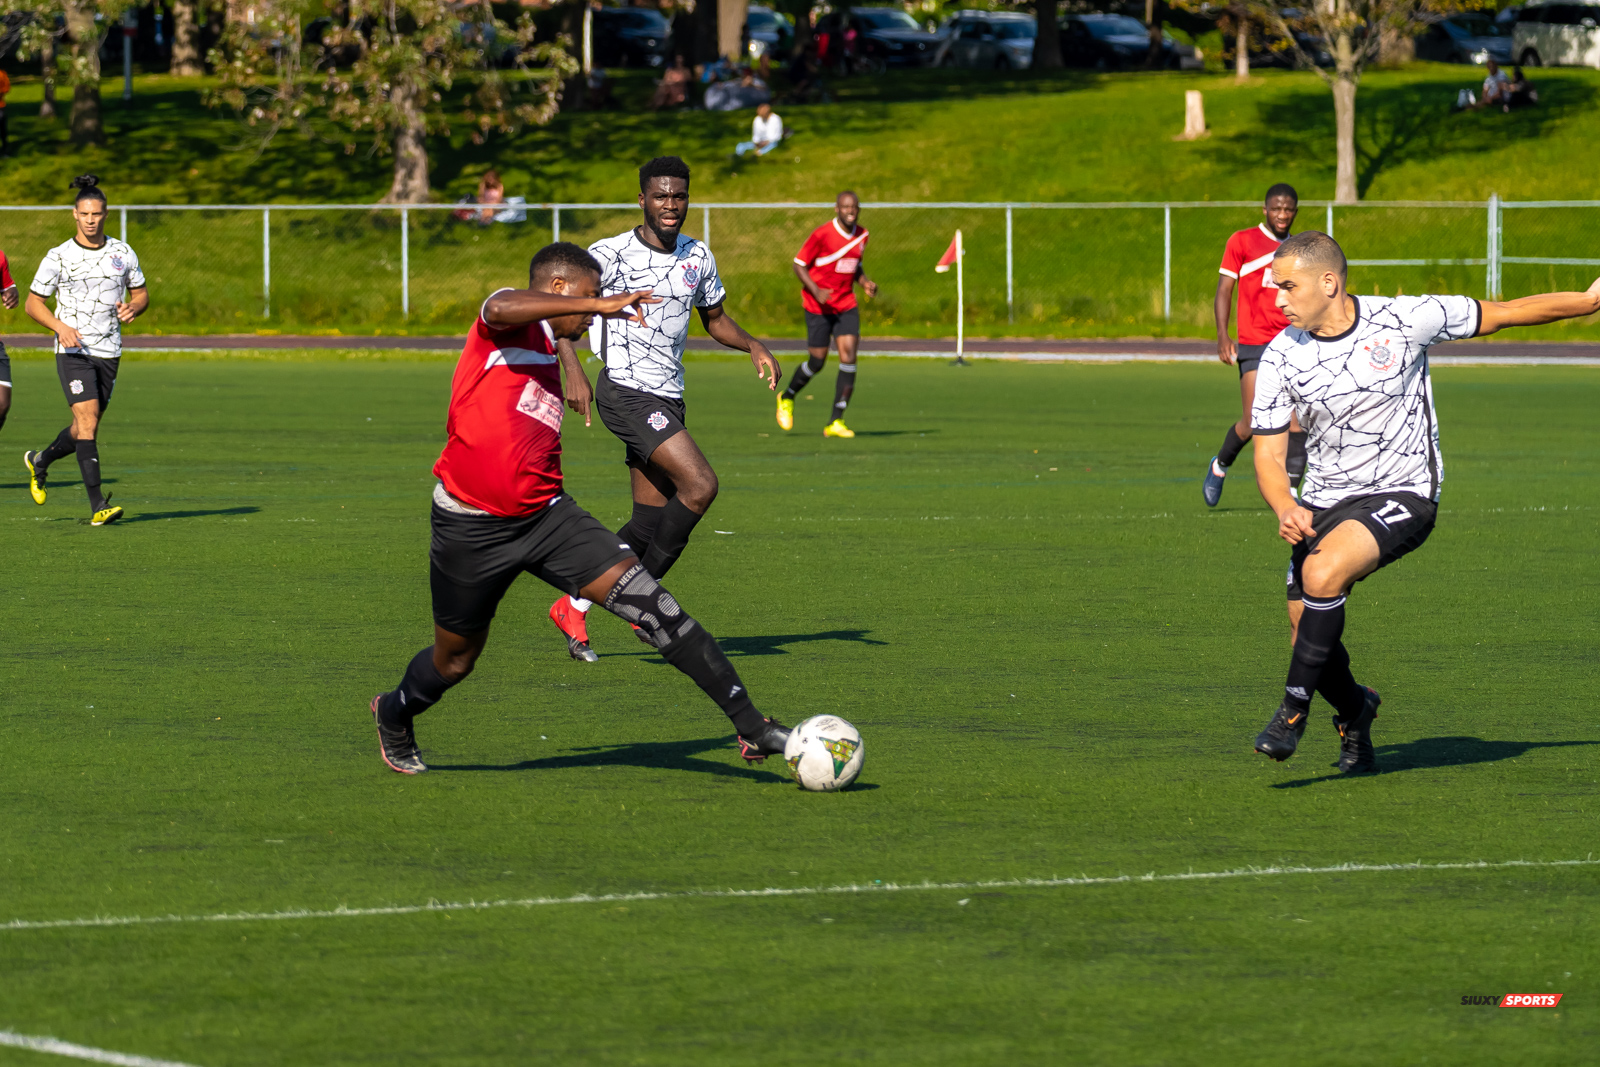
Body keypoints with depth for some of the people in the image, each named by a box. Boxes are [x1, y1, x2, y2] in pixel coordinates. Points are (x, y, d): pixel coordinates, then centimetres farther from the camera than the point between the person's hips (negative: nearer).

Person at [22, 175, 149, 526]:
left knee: (85, 429, 11)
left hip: (109, 351, 4)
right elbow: (33, 303, 2)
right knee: (88, 419, -18)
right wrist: (60, 327, -15)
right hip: (73, 350, -4)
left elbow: (141, 293, 16)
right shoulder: (58, 257, -4)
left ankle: (40, 461, 41)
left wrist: (133, 307, -8)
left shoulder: (123, 253, 4)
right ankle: (97, 505, -20)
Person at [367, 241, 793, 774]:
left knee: (649, 600, -12)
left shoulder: (548, 349, 16)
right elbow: (502, 308, -37)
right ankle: (394, 716, 46)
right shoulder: (508, 325, -9)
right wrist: (601, 305, -40)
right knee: (453, 663, 12)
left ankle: (749, 724, -15)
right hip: (471, 526, -6)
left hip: (544, 515, 6)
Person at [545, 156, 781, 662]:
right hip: (626, 391, -7)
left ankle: (573, 607, 19)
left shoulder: (698, 257, 10)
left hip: (669, 398, 7)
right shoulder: (611, 254, -10)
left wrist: (753, 345, 5)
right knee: (700, 484, -21)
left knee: (650, 521, 5)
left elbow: (715, 319, 24)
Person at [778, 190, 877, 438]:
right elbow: (799, 265, -9)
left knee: (849, 357, -11)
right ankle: (787, 399, 32)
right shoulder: (822, 234, -15)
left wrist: (865, 283, -1)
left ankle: (836, 422, -6)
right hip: (818, 306, -4)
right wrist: (816, 290, -23)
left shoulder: (862, 235, 4)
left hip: (846, 305, 5)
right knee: (817, 362, 0)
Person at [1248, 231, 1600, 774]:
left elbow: (1500, 314, 0)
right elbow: (1268, 454, -1)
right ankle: (1354, 710, 27)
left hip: (1402, 492, -4)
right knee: (1308, 631, -5)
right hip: (1325, 501, 4)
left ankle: (1294, 709, -17)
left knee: (1322, 573, -30)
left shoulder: (1404, 321, -13)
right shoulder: (1281, 357, -5)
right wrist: (1285, 509, -23)